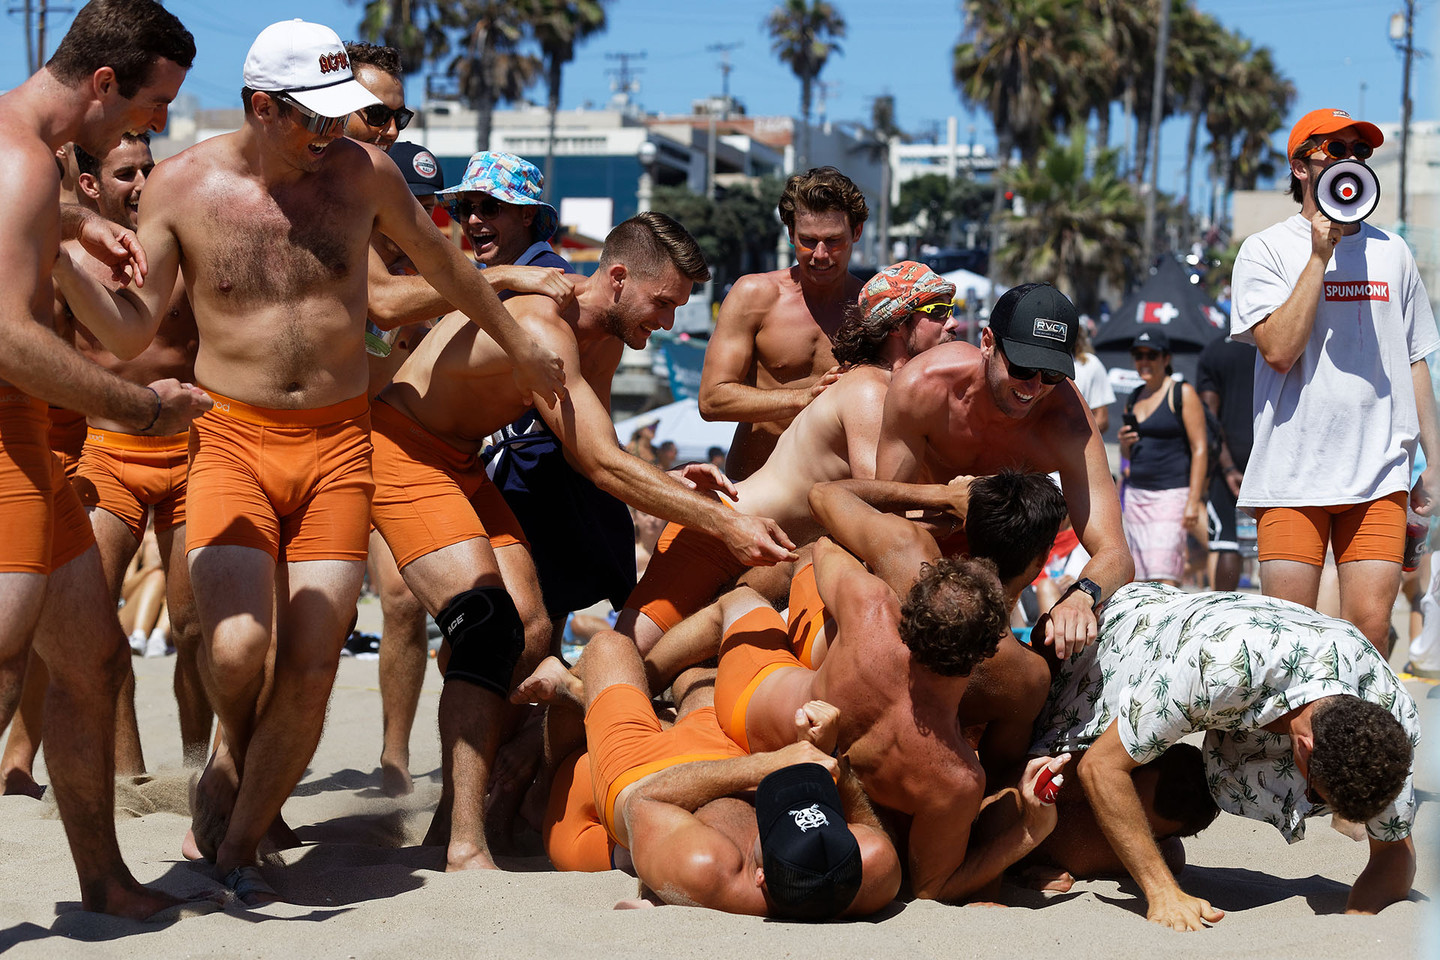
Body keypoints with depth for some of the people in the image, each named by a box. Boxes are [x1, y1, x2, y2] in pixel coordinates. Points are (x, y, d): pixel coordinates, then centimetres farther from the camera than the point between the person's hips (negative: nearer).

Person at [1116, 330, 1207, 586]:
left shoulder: (1182, 393, -2)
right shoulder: (1134, 398, 17)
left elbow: (1199, 449, -8)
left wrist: (1193, 501, -16)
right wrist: (1124, 444, 3)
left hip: (1172, 494, -7)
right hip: (1135, 495, 7)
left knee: (1164, 578, -17)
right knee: (1140, 580, 1)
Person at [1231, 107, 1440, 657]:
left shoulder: (1391, 254, 14)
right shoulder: (1266, 250, 1)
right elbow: (1279, 350, -13)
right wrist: (1320, 256, -11)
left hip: (1380, 478, 3)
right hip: (1292, 474, -3)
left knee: (1370, 627, -5)